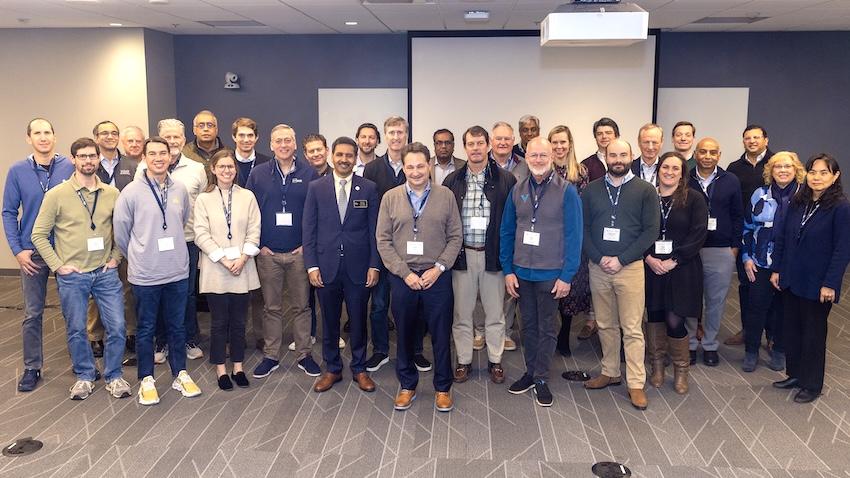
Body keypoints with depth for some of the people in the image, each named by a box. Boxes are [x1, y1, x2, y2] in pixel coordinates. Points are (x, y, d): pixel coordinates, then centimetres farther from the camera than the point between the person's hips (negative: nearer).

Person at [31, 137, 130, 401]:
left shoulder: (112, 194, 1)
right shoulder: (56, 195, -6)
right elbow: (39, 234, -3)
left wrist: (115, 258, 3)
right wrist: (58, 266, -7)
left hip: (106, 272, 2)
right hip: (72, 275, -2)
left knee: (117, 327, 2)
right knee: (76, 330, 10)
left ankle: (114, 376, 20)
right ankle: (85, 376, 29)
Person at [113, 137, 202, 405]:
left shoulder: (180, 190, 1)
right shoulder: (132, 192, -9)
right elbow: (120, 232, 0)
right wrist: (137, 256, 10)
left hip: (177, 272, 3)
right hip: (145, 274, -3)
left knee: (177, 326, 14)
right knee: (146, 328, 10)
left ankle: (180, 374, 27)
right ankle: (146, 379, 24)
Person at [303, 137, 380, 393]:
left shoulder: (368, 188, 1)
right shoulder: (316, 187, 3)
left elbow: (374, 230, 1)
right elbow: (309, 230, 2)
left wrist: (374, 265, -4)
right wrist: (311, 265, -4)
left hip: (358, 266, 0)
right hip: (327, 266, 1)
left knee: (358, 320, 9)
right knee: (329, 321, 11)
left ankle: (359, 369, 26)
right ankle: (332, 369, 27)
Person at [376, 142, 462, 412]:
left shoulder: (446, 195, 0)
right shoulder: (390, 198, 1)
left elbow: (456, 237, 1)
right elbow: (383, 241, -1)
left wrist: (438, 268, -11)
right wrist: (405, 273, -9)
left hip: (437, 276, 0)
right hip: (402, 277, 1)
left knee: (441, 334, 6)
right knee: (405, 334, 12)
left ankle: (442, 388, 23)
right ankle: (407, 385, 28)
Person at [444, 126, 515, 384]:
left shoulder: (506, 180, -2)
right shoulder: (452, 181, 4)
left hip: (493, 255, -1)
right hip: (462, 254, 1)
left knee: (495, 313, 9)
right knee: (461, 312, 10)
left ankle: (495, 360, 25)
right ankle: (463, 360, 24)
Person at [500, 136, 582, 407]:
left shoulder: (566, 191, -9)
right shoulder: (517, 190, 2)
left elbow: (574, 236, -10)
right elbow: (507, 231, 5)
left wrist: (567, 276, -13)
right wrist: (508, 270, 0)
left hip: (550, 273, -3)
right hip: (522, 272, 4)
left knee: (546, 328, 9)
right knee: (528, 325, 16)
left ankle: (541, 378, 22)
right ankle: (530, 372, 30)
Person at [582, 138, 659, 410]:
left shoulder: (645, 191, 0)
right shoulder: (591, 190, 7)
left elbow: (651, 230, -5)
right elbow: (583, 228, 5)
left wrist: (621, 260, -12)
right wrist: (599, 258, -9)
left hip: (630, 267, -3)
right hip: (598, 267, 3)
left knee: (632, 329, -1)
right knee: (605, 325, 12)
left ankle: (636, 383, 7)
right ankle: (610, 372, 26)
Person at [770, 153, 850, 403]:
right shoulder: (797, 202, 4)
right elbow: (782, 238, 8)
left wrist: (830, 284, -16)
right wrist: (776, 269, 5)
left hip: (817, 284, -5)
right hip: (791, 280, 5)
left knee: (813, 332, 9)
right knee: (791, 328, 14)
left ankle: (812, 384, 25)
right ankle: (795, 374, 31)